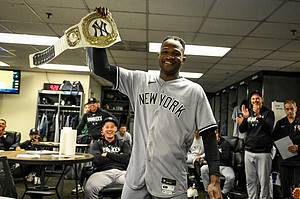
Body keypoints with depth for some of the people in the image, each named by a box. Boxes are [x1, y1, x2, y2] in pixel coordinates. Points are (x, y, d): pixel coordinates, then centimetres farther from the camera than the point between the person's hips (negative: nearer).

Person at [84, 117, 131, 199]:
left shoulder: (123, 143, 25)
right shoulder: (97, 144, 22)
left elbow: (128, 158, 4)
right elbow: (96, 160, 1)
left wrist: (108, 154, 4)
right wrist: (118, 157, 6)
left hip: (122, 172, 1)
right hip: (104, 172, 0)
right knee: (89, 188, -36)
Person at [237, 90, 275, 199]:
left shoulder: (268, 112, 2)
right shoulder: (248, 112, 14)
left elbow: (269, 128, -13)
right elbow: (242, 130, 8)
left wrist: (258, 116, -26)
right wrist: (244, 119, -11)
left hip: (263, 152, -4)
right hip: (249, 151, 4)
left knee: (264, 181, -3)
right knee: (250, 180, 7)